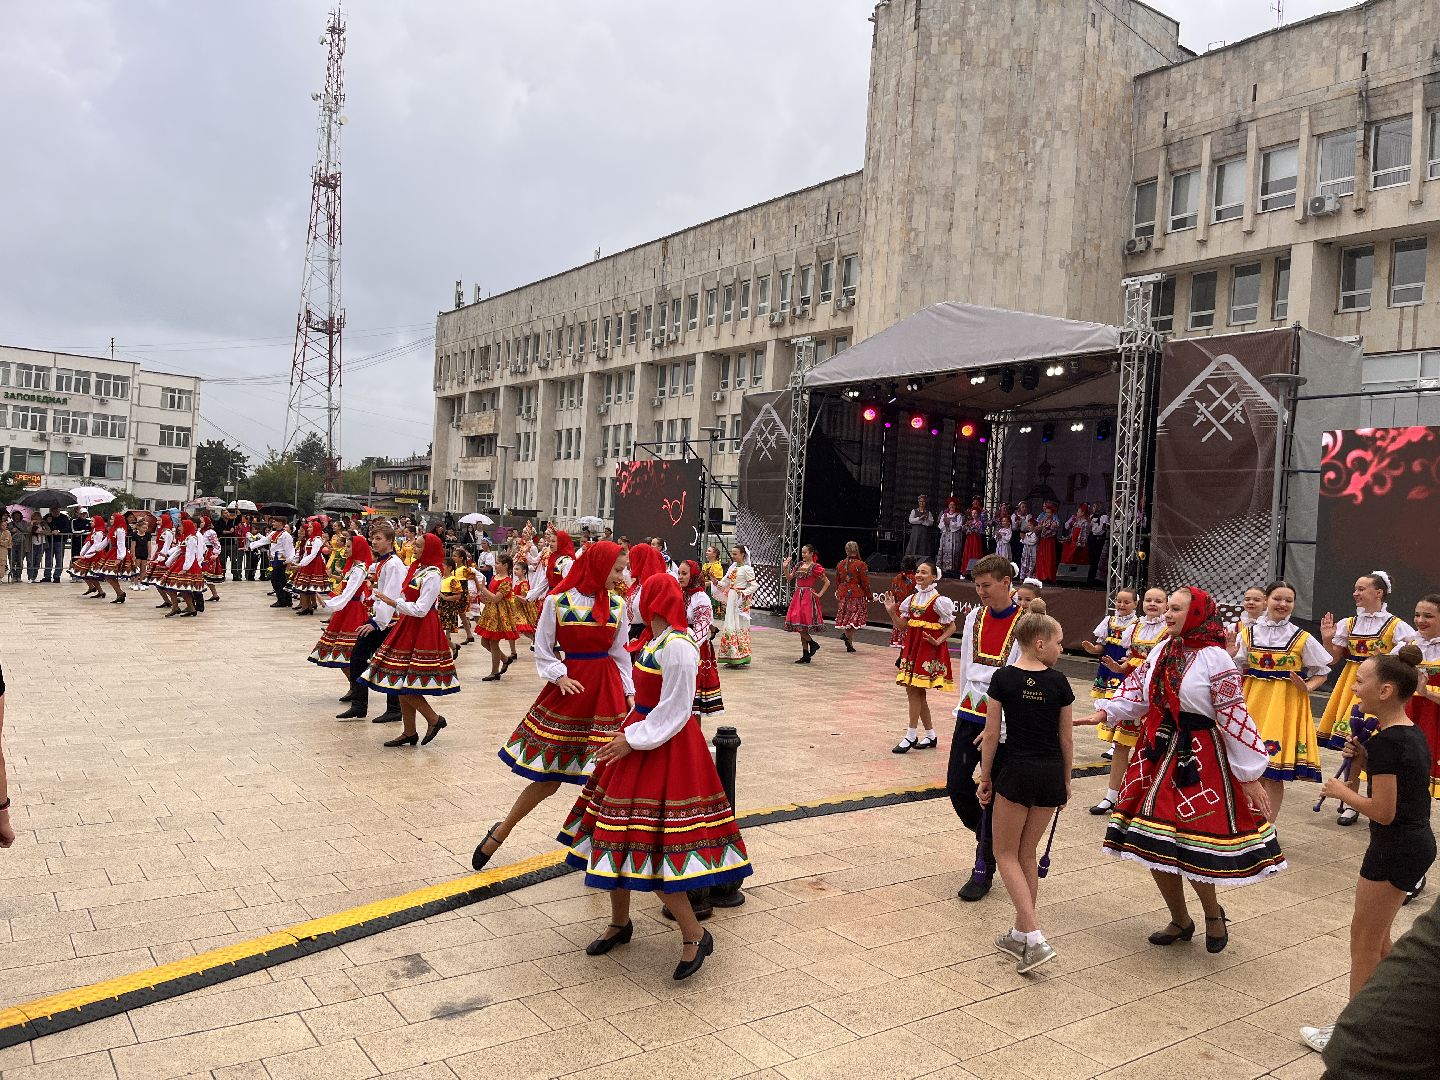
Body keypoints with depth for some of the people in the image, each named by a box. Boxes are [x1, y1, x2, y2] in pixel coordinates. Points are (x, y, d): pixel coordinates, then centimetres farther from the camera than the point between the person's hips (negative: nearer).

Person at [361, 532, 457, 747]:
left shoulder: (432, 575, -15)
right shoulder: (418, 569, 13)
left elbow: (421, 610, -20)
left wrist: (394, 602, -18)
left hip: (422, 630, -10)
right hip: (409, 628, 10)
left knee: (404, 683, -10)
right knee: (401, 682, 11)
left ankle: (434, 719, 5)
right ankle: (409, 733, 18)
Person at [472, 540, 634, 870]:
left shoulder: (617, 605, 5)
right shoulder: (557, 601, -6)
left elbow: (620, 654, 10)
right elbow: (543, 652, -1)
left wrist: (629, 693, 4)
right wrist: (560, 677, -15)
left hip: (606, 694, 3)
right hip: (567, 688, -3)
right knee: (548, 779, 4)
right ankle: (500, 832, 26)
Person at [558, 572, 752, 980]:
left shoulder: (677, 646, -21)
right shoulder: (655, 640, 8)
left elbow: (673, 712, -21)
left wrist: (633, 740, -18)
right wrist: (627, 730, 12)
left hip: (665, 747, -10)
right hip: (639, 739, 10)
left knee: (652, 843, -7)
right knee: (621, 835, 15)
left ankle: (695, 936, 7)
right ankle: (619, 923, 32)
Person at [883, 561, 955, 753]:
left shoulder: (938, 600, -9)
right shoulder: (912, 598, 10)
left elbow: (951, 626, -4)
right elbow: (902, 625, 11)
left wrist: (938, 641, -17)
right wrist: (891, 612, -3)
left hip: (929, 648, -7)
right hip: (912, 646, 7)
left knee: (914, 690, -9)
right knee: (918, 692, 10)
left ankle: (911, 736, -2)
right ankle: (931, 736, 22)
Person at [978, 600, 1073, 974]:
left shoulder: (1004, 677, -8)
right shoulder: (1058, 682, -3)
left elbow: (991, 734, -6)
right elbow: (1066, 738, 3)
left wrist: (986, 777, 4)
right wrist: (1066, 781, 15)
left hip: (1016, 771, -3)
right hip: (1051, 774, 3)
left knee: (1006, 854, 7)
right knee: (1027, 853, 17)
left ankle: (1036, 939, -4)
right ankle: (1020, 933, 24)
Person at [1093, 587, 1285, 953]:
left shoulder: (1215, 659, -13)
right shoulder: (1161, 652, 7)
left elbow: (1235, 717, -13)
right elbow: (1137, 690, 16)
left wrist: (1250, 776, -12)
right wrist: (1106, 713, 0)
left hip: (1198, 760, -6)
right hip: (1156, 753, 7)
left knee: (1192, 843, -6)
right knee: (1154, 841, 8)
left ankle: (1213, 913, 24)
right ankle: (1179, 921, 28)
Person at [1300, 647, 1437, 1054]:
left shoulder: (1385, 741, -23)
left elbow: (1383, 811, -23)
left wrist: (1341, 790, -8)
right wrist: (1364, 760, 2)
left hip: (1395, 848, -9)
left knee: (1364, 938, 4)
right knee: (1377, 935, 22)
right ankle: (1389, 1014, 36)